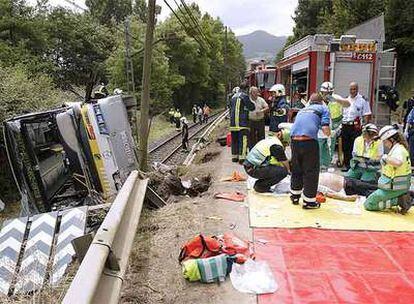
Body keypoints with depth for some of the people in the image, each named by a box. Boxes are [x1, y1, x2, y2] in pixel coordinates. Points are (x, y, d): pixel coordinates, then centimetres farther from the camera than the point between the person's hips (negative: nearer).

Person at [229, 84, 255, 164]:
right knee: (243, 140, -7)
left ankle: (234, 156, 18)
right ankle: (242, 157, -11)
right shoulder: (244, 96, -8)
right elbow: (251, 107, -5)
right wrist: (251, 103, 13)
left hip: (233, 122, 8)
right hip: (242, 122, -7)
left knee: (234, 140, 13)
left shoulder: (233, 97, 17)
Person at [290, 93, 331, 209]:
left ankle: (295, 196, 33)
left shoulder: (302, 110, 30)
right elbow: (325, 129, 0)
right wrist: (328, 132, 22)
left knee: (296, 169, 21)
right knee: (311, 171, 8)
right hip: (309, 140, -5)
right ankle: (309, 201, 14)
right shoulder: (323, 108, 15)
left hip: (294, 139, 5)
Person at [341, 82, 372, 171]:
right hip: (345, 126, 5)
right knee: (345, 147, 9)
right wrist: (341, 125, 14)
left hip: (356, 127, -5)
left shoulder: (363, 100, -2)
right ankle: (346, 165, 19)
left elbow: (367, 115, -5)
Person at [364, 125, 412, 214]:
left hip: (393, 188, -10)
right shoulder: (399, 148, 10)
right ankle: (401, 197, 12)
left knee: (368, 205, -7)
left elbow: (398, 162, -46)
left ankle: (398, 200, -9)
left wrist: (386, 158, -30)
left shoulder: (398, 149, -21)